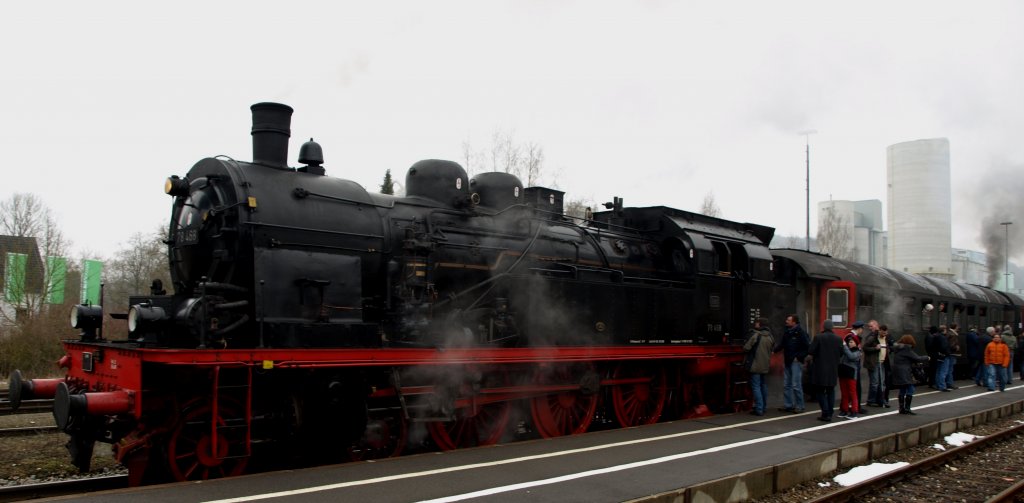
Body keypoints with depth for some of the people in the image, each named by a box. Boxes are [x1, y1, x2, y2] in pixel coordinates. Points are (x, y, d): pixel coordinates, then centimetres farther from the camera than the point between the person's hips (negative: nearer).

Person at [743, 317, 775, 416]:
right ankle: (763, 407, 24)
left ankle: (759, 409, -9)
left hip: (756, 366, -7)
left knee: (756, 386, -4)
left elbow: (746, 348, -14)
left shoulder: (756, 335, -15)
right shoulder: (770, 336, 6)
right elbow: (773, 347, 16)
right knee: (764, 386, 16)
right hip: (765, 366, 7)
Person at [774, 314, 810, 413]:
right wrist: (774, 350, -6)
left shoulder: (801, 332, -12)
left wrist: (799, 357, -12)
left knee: (796, 385, -6)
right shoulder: (787, 332, 9)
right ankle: (788, 405, 18)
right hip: (787, 361, 8)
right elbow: (780, 344, 9)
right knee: (786, 385, 10)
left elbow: (808, 347, -13)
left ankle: (799, 406, 4)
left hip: (796, 362, -8)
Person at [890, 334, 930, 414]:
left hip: (897, 372, 9)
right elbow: (916, 358, -10)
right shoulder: (907, 349, -13)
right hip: (904, 372, -9)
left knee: (902, 390, 15)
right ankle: (907, 408, -4)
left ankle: (902, 408, 17)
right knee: (910, 389, -3)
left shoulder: (897, 348, 13)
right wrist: (926, 358, 6)